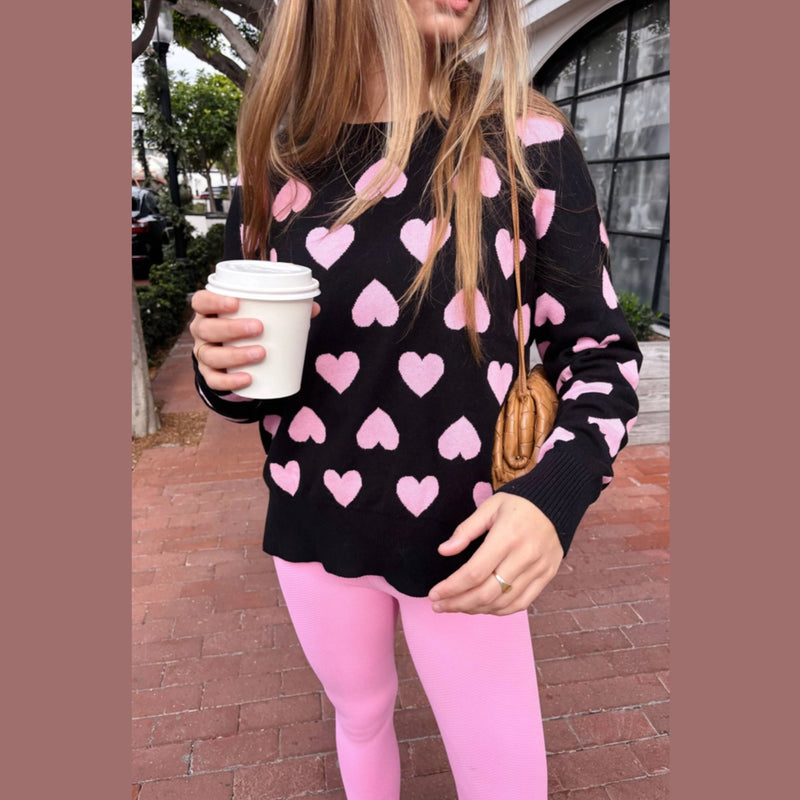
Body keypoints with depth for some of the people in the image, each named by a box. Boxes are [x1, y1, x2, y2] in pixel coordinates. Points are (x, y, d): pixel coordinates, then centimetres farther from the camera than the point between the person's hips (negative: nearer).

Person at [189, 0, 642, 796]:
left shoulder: (527, 144, -10)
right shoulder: (274, 171, -2)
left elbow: (600, 348, -6)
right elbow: (250, 381, 7)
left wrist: (556, 492, -24)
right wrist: (221, 369, -17)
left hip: (463, 543, -2)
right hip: (314, 529, 3)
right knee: (360, 714, 26)